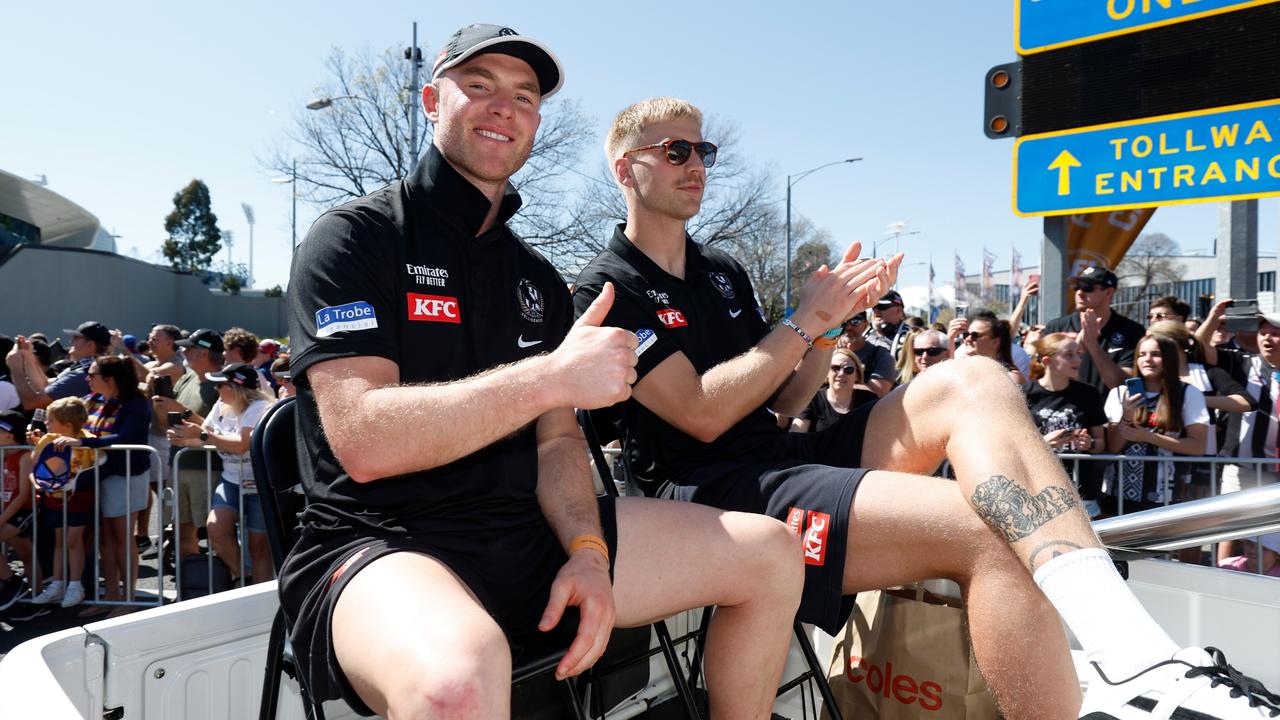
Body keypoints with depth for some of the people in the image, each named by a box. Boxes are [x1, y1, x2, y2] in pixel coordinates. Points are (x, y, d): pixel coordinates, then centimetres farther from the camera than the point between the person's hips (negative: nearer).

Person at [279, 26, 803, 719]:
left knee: (770, 554, 2)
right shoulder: (355, 236, -5)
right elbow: (363, 440, -18)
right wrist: (552, 376, -21)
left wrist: (588, 551, -8)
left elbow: (556, 439, 11)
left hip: (525, 531, 7)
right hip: (377, 545, -6)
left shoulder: (539, 279, 16)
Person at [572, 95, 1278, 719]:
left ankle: (1137, 661, -31)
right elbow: (703, 413, -14)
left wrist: (833, 315, 2)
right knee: (984, 530, -27)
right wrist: (805, 318, -7)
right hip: (716, 494, -8)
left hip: (787, 456, 8)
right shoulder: (610, 289, -3)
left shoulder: (722, 271, 22)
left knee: (973, 380, -16)